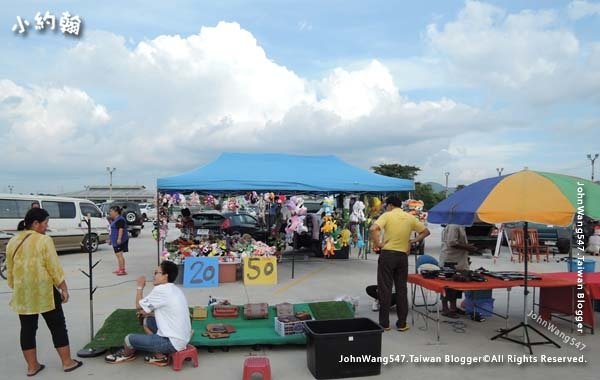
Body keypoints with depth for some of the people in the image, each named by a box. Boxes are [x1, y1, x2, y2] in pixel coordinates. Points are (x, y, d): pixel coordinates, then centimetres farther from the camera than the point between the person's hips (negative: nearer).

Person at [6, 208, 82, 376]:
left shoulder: (12, 242, 6)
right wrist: (64, 288, -6)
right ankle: (67, 362, 12)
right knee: (57, 326, 5)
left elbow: (9, 270, 13)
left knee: (27, 328, 13)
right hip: (44, 291, -5)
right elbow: (55, 268, -13)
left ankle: (32, 366, 20)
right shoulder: (44, 240, -13)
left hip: (22, 293, 6)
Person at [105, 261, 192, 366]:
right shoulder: (176, 290, 10)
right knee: (148, 321, 20)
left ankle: (126, 355, 35)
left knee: (129, 339, 2)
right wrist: (146, 310, 8)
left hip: (173, 342, -9)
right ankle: (160, 356, 19)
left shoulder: (161, 289, -17)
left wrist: (140, 287, 9)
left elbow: (139, 306, -3)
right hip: (183, 338, 9)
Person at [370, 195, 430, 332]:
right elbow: (425, 231, 14)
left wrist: (377, 243, -9)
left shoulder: (387, 215, -5)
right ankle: (402, 323, 15)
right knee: (401, 289, 11)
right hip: (403, 256, 4)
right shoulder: (410, 217, 8)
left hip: (387, 254, -4)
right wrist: (413, 241, 11)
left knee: (385, 289, 4)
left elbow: (373, 229, -21)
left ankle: (384, 323, 8)